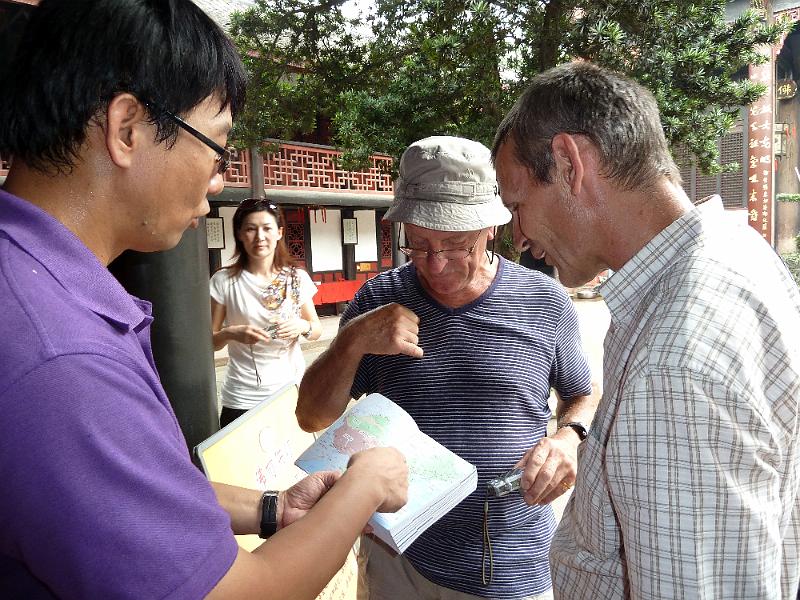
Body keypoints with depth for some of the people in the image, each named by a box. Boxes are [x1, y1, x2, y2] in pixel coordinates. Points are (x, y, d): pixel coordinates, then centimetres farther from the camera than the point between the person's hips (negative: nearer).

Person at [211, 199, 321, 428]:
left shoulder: (297, 278, 1)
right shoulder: (224, 281, -5)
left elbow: (317, 329, 9)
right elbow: (209, 340, 0)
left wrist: (302, 326, -12)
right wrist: (231, 333, -20)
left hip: (292, 389, 2)